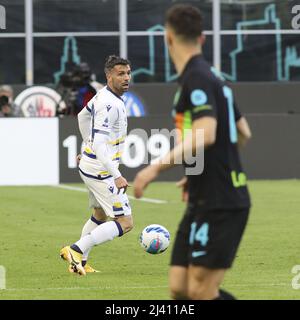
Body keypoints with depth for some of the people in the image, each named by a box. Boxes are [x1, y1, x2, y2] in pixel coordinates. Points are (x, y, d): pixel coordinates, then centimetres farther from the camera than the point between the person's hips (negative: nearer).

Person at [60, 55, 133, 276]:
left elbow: (83, 116, 25)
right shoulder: (110, 105, -24)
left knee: (100, 215, 27)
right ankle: (77, 250, -9)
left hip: (90, 165, 10)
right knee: (125, 222, -8)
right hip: (100, 172, -10)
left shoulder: (104, 95, 6)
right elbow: (99, 144, -30)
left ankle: (79, 262, 33)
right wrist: (116, 177, -31)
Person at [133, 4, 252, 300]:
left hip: (219, 204, -9)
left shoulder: (196, 79, -13)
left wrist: (157, 167, -27)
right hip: (204, 201, 9)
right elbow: (243, 133, 24)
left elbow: (205, 135, -27)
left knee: (201, 292, -10)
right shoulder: (211, 78, 15)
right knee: (180, 288, 6)